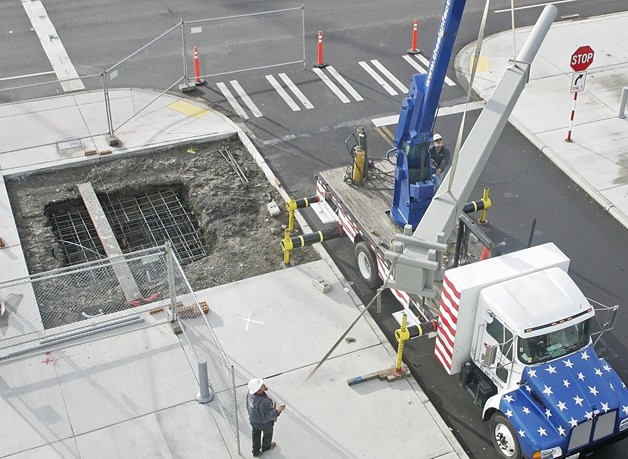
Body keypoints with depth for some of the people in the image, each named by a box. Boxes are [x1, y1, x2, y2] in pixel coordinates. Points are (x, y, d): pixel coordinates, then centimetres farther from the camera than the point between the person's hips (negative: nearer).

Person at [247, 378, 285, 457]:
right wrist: (277, 410, -52)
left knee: (256, 434, 29)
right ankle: (266, 447, 56)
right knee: (268, 433, 27)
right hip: (264, 423, -5)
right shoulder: (262, 402, -46)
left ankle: (256, 452, 49)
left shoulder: (250, 393, -22)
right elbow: (269, 415, -37)